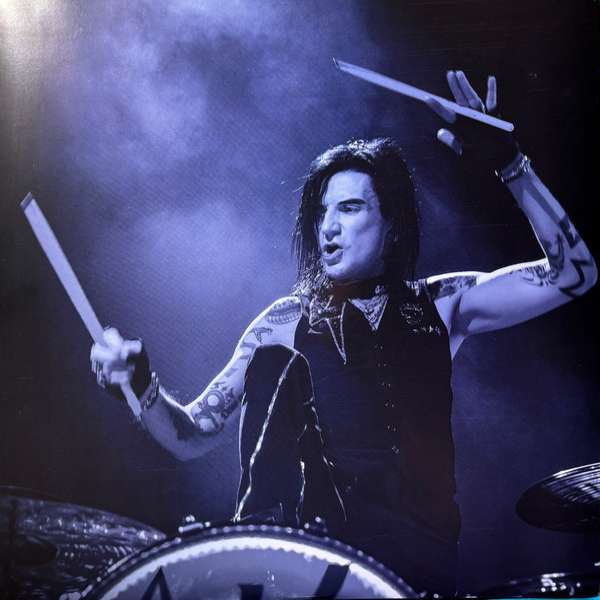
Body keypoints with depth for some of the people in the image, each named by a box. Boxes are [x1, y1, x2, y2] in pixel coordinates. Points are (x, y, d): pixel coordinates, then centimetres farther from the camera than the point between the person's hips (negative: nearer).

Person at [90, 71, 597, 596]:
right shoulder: (287, 324, 7)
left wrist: (509, 163, -6)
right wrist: (143, 385, -16)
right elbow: (192, 437, 5)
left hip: (416, 548, -2)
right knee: (274, 362, -17)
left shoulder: (439, 305, 10)